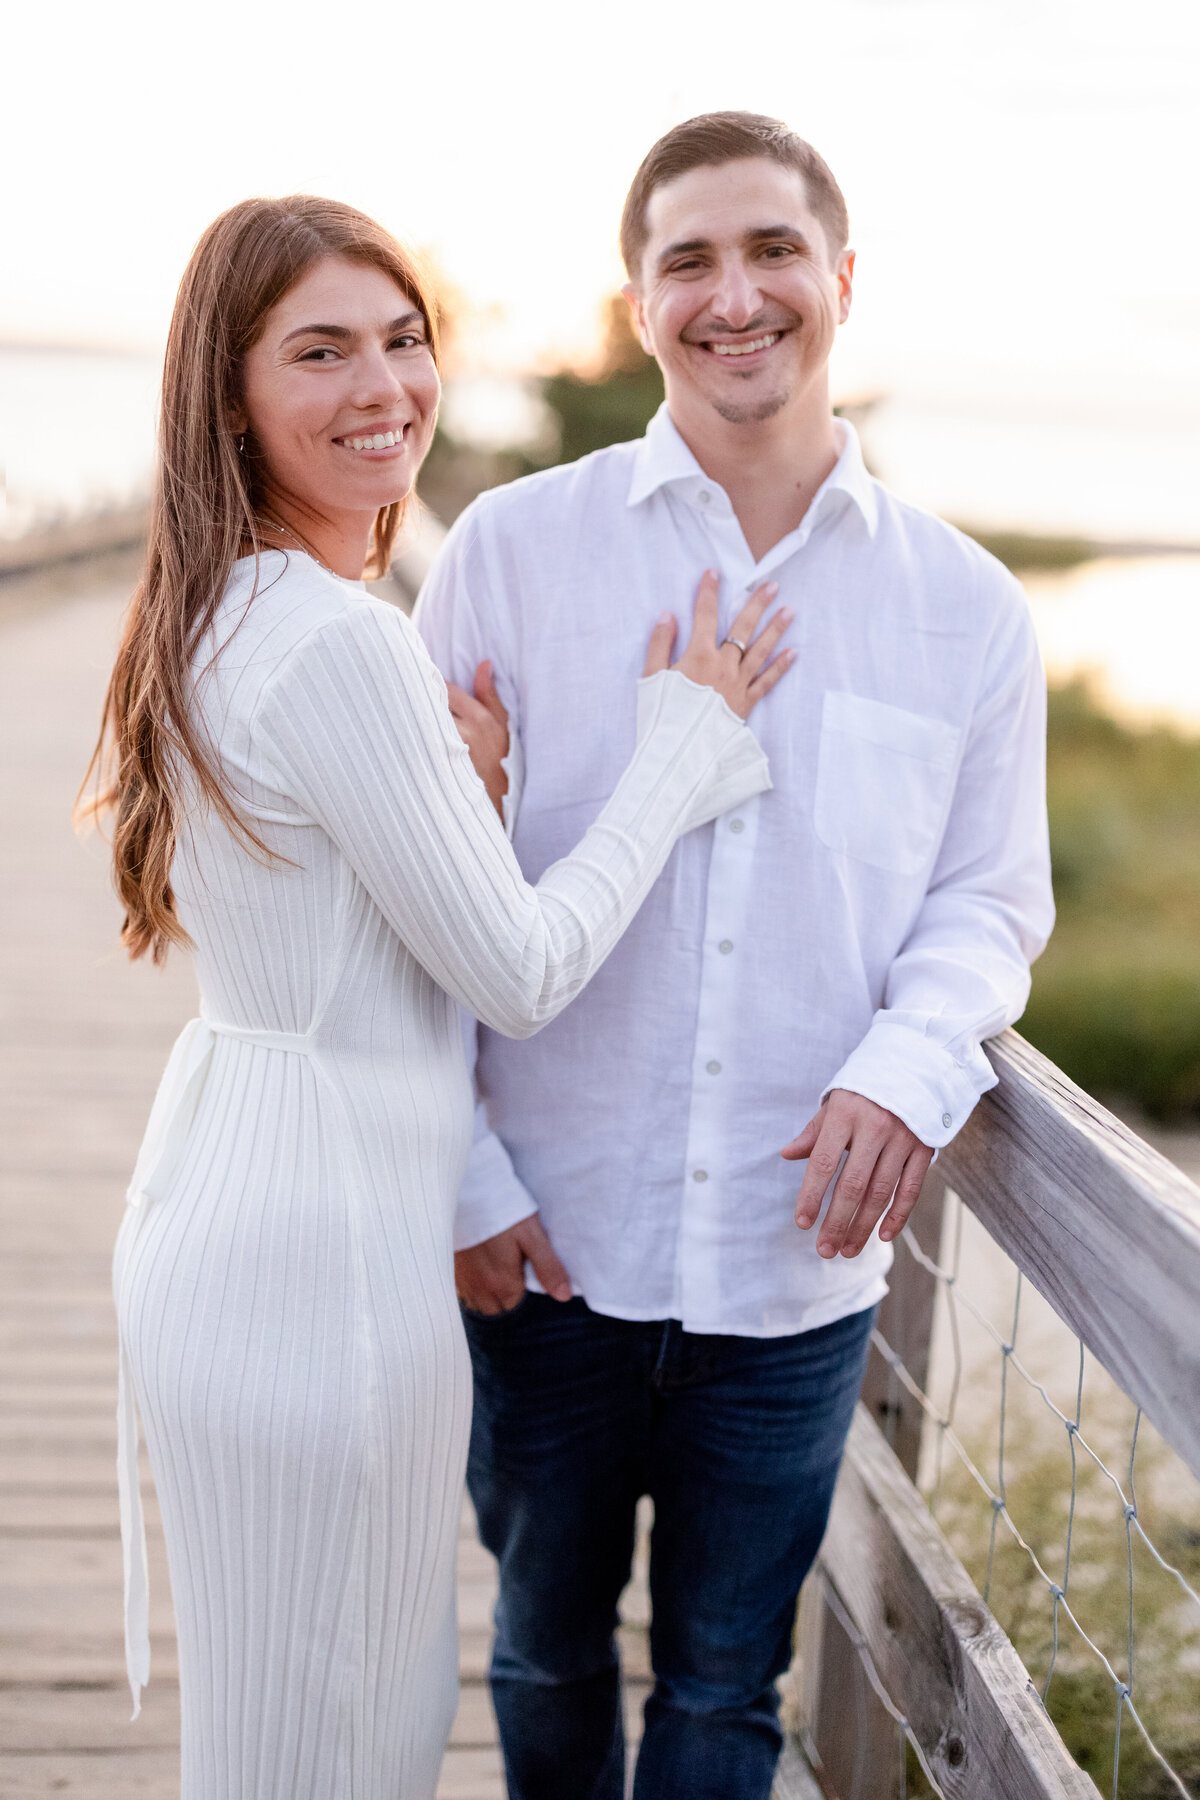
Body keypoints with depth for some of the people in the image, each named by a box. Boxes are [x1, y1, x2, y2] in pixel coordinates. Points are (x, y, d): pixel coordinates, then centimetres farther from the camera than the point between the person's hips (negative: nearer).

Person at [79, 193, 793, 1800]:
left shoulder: (218, 618, 8)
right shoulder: (341, 645, -22)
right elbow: (520, 973, -16)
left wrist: (463, 780, -1)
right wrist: (685, 740, -6)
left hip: (216, 1217, 9)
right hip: (321, 1261, -9)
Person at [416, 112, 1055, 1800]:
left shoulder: (963, 605, 1)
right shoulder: (515, 549, -4)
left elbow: (990, 897, 8)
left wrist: (912, 1063, -13)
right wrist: (462, 1180, -7)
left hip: (797, 1263, 1)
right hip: (547, 1246, 0)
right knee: (546, 1649, 19)